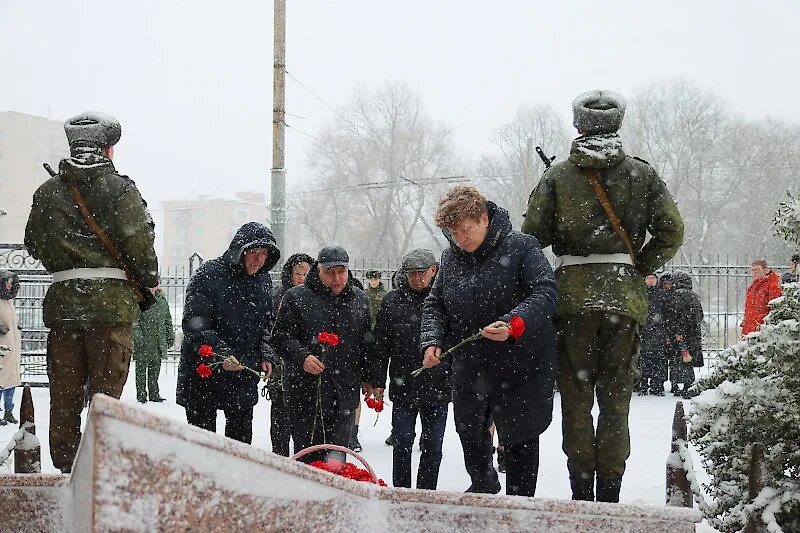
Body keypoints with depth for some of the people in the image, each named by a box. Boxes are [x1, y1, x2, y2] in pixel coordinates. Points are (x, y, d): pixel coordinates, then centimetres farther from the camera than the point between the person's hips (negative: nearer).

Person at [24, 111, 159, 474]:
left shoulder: (48, 192, 6)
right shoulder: (121, 189, -5)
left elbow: (33, 243, 12)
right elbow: (138, 241, -12)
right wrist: (149, 280, 3)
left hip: (62, 302, 3)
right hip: (111, 300, -3)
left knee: (64, 390, 10)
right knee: (106, 388, 2)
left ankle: (65, 465, 14)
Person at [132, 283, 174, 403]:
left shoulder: (162, 300, 11)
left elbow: (168, 320, 20)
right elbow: (134, 321, -12)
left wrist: (170, 336, 17)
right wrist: (138, 337, -18)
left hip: (159, 343, 5)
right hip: (143, 344, -5)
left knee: (155, 369, 10)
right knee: (141, 369, 2)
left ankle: (154, 393, 18)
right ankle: (141, 394, 8)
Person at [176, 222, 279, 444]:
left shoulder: (263, 281, 7)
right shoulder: (208, 275, -14)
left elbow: (266, 323, 20)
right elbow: (194, 324, -18)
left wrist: (265, 355, 6)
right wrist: (221, 354, -27)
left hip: (245, 373, 6)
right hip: (204, 371, -6)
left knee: (242, 434, 11)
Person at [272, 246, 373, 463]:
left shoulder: (359, 300, 12)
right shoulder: (296, 298, -1)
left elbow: (367, 342, 19)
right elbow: (281, 337, -3)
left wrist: (368, 378, 16)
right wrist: (302, 357, -20)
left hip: (345, 390, 3)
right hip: (305, 389, -3)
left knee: (337, 451, 2)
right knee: (307, 451, 0)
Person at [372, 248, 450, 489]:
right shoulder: (392, 301, 1)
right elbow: (380, 345, 5)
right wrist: (377, 381, 2)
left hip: (438, 387, 0)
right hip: (403, 387, 0)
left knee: (433, 447, 7)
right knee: (403, 443, 3)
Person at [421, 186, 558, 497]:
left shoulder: (520, 247, -15)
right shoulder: (451, 258, 3)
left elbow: (545, 293, -22)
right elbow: (435, 304, 10)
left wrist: (513, 323, -38)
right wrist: (432, 340, -9)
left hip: (520, 364, -6)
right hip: (470, 366, 6)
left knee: (519, 437, 2)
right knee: (469, 429, 22)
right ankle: (483, 484, 48)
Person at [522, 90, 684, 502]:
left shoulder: (557, 176, 1)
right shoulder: (642, 174, 4)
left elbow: (533, 235, -4)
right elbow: (671, 232, -1)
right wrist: (639, 267, 8)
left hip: (573, 295, -1)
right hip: (624, 296, 1)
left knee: (576, 395, 6)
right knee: (615, 397, 7)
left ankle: (581, 493, 5)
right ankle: (609, 494, 5)